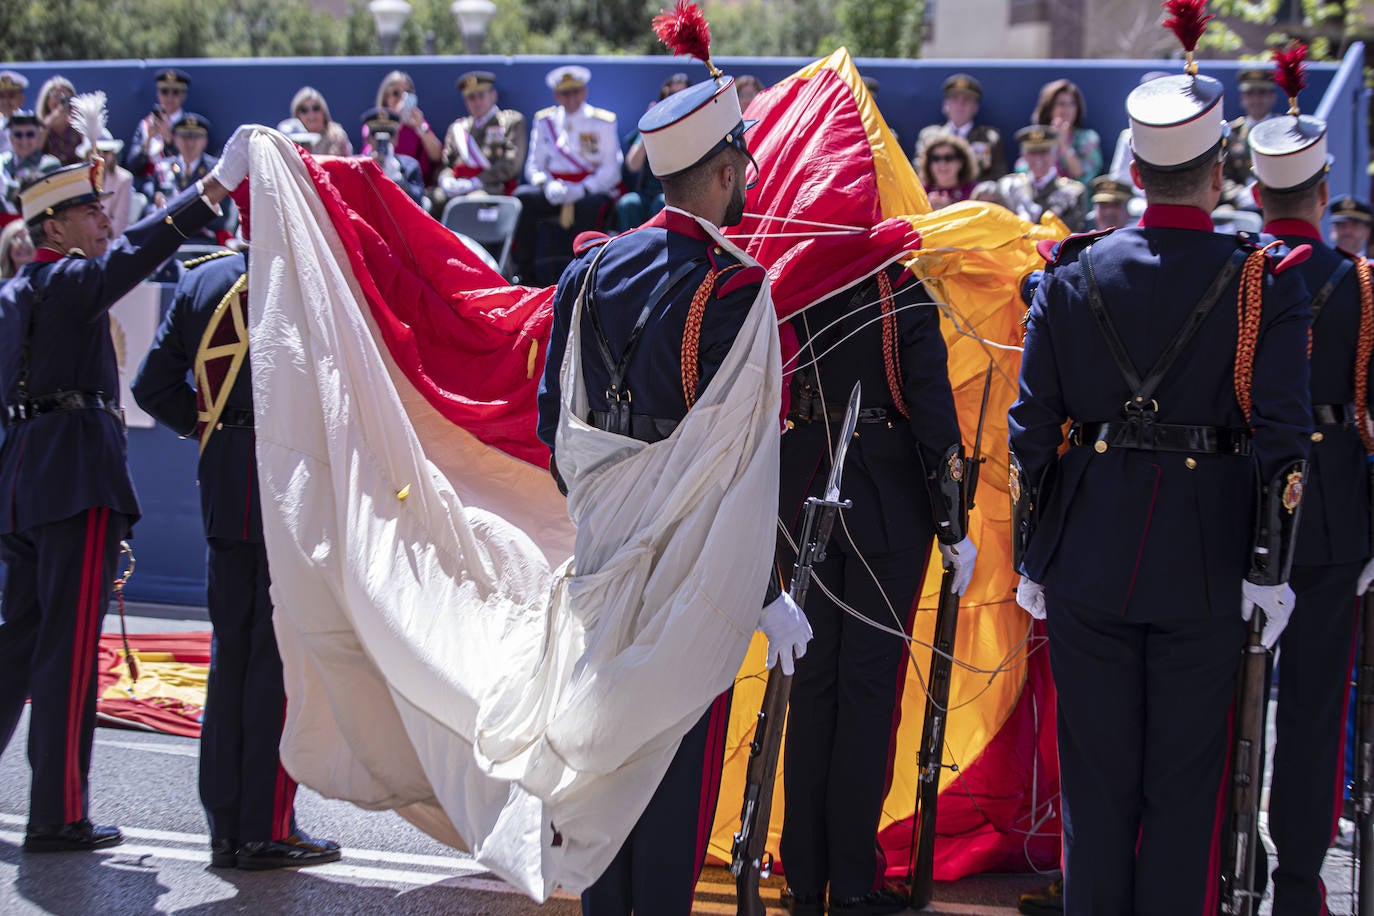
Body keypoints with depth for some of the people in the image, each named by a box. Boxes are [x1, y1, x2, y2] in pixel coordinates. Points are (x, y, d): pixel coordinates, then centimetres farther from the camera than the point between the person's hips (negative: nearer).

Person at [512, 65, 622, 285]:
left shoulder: (603, 122, 5)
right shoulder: (545, 121, 14)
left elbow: (611, 170, -2)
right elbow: (533, 165, 11)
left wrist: (582, 189, -18)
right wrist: (547, 185, -13)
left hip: (592, 190, -3)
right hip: (555, 189, 3)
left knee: (588, 205, -39)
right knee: (522, 196, -28)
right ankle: (524, 273, -25)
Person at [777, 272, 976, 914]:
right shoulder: (904, 296, -10)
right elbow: (933, 409, -11)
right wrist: (955, 528, -4)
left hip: (803, 502, 4)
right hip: (889, 509, -3)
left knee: (811, 680, 11)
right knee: (869, 681, 2)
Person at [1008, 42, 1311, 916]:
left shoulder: (1072, 275, 0)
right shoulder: (1263, 283, -7)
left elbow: (1033, 427, 2)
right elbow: (1281, 440, -11)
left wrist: (1030, 559, 9)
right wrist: (1270, 570, -6)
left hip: (1088, 554, 2)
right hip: (1204, 567, -2)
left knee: (1096, 773, 11)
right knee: (1185, 778, 7)